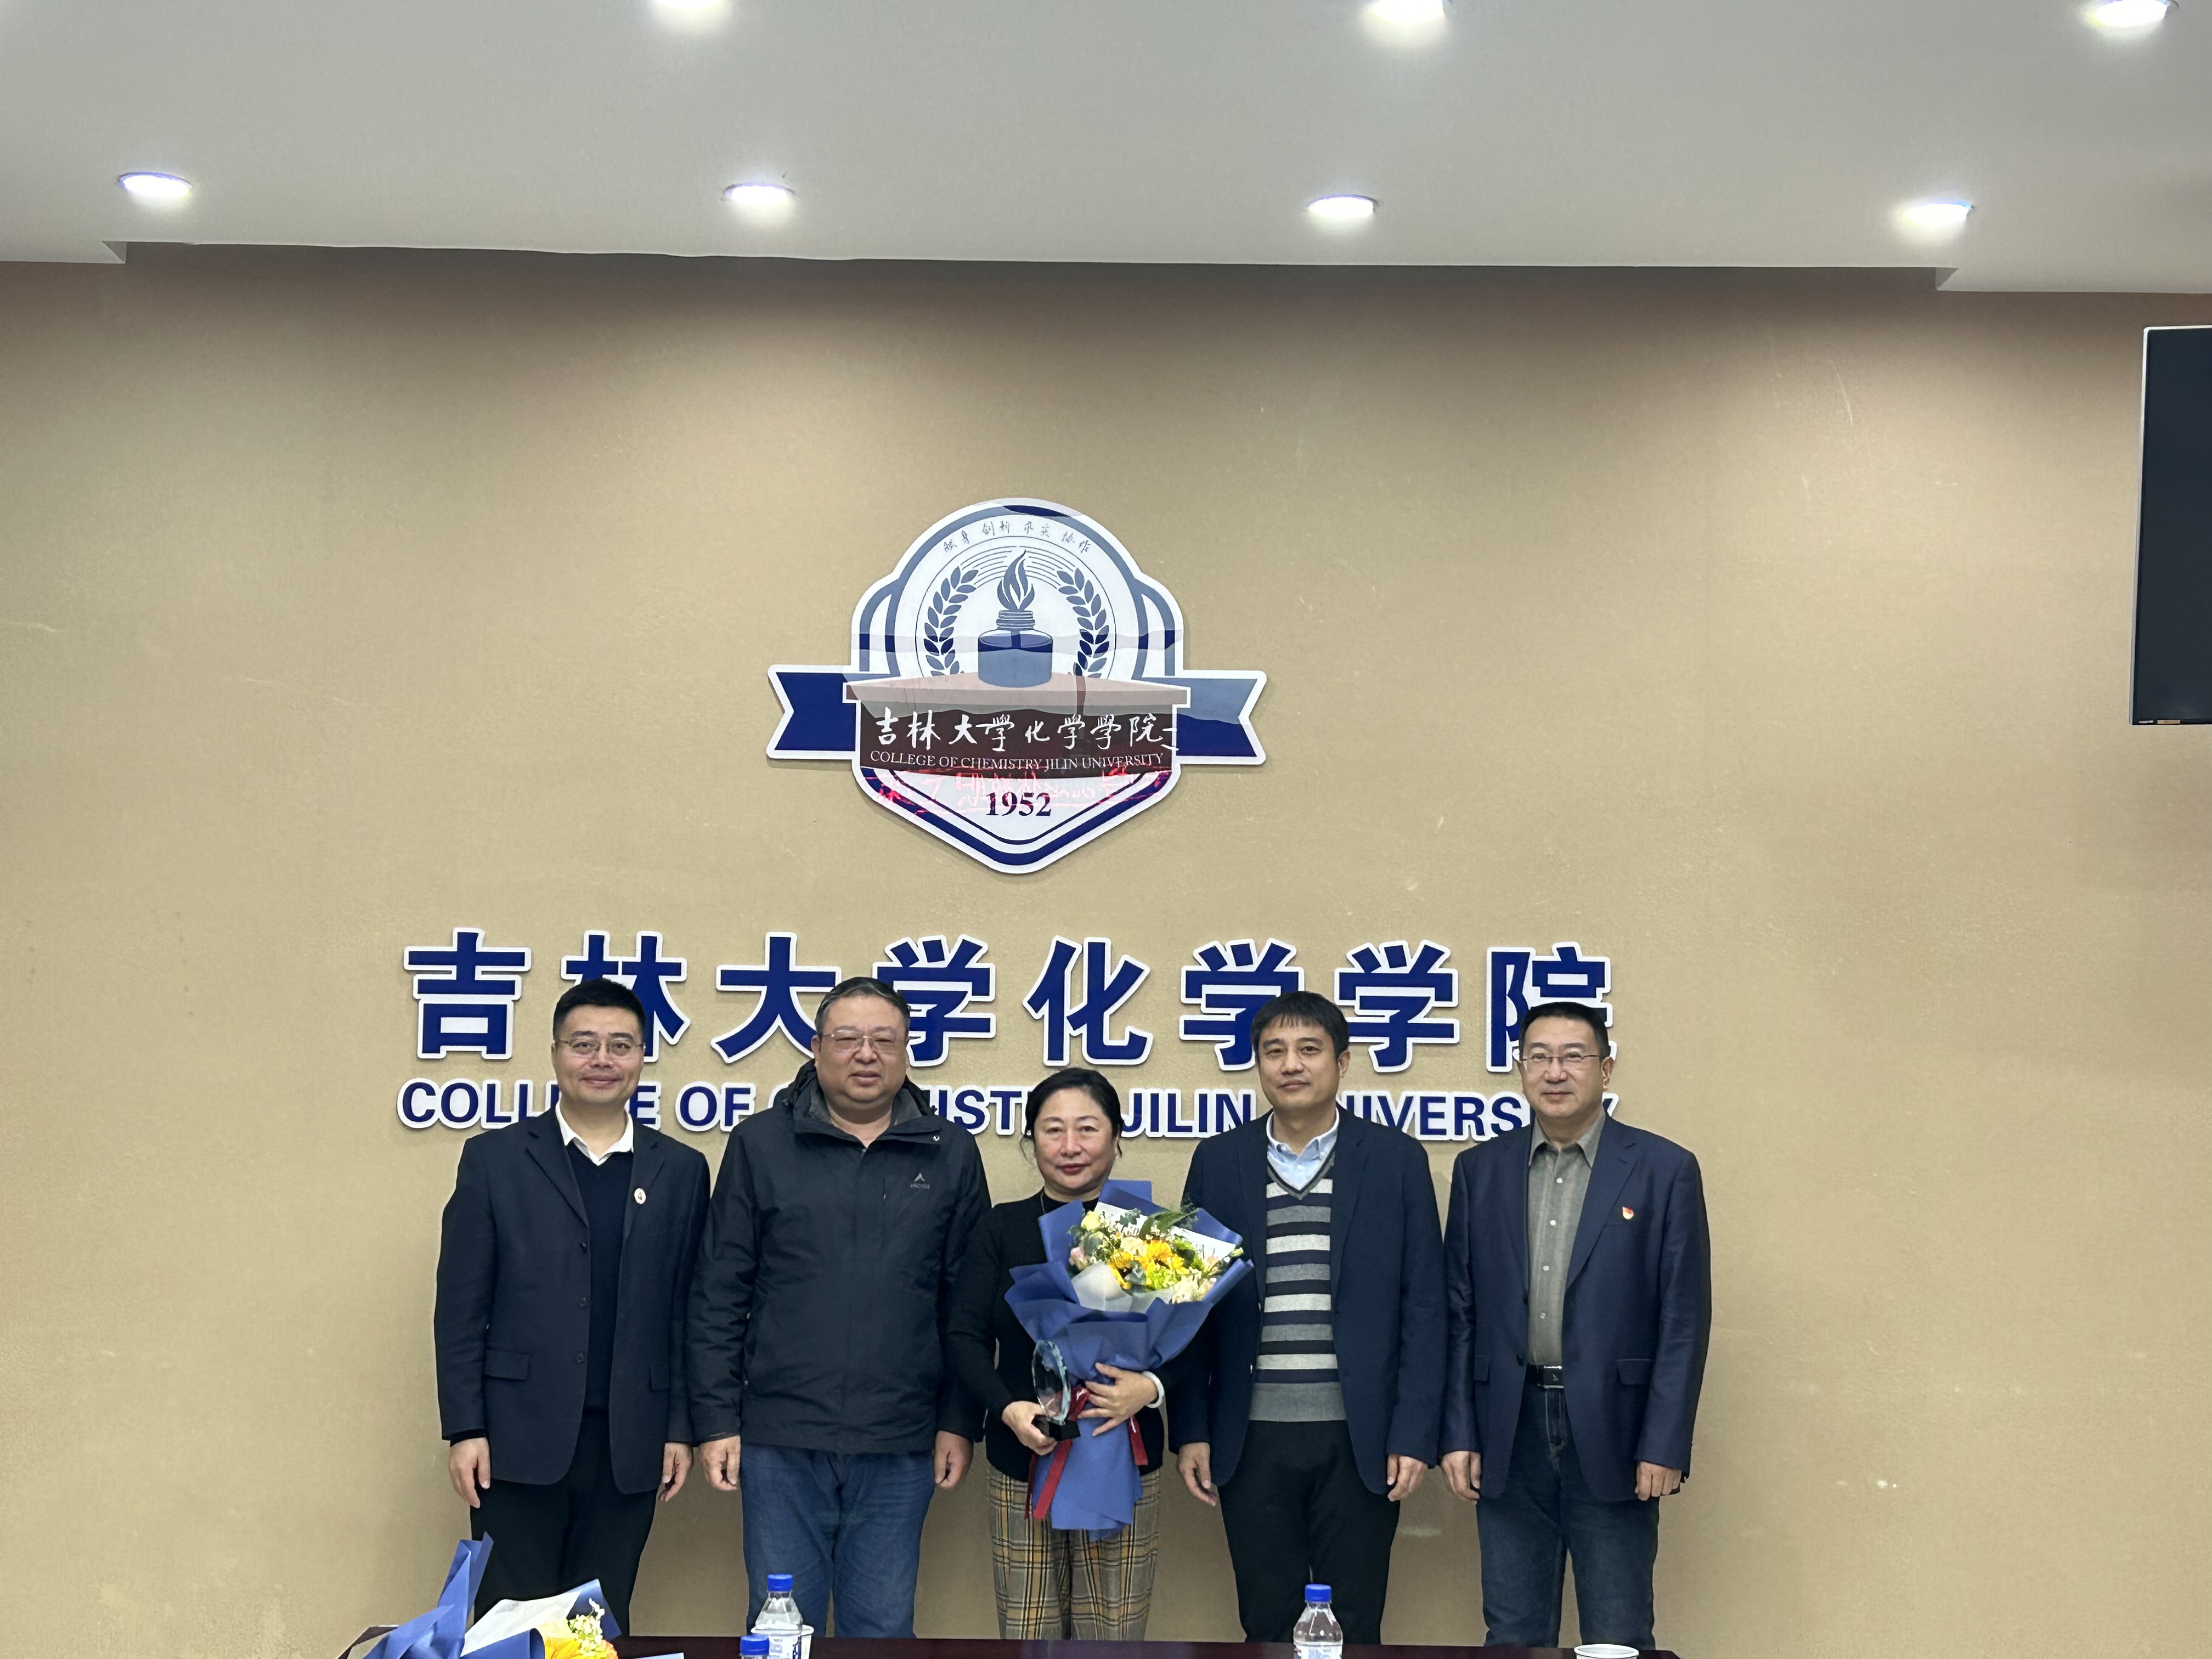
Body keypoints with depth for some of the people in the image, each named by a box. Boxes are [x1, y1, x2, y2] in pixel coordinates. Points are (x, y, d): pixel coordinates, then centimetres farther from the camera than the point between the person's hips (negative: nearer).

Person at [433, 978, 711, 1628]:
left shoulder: (681, 1171, 8)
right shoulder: (495, 1159, 3)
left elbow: (688, 1312, 8)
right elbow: (461, 1307, 0)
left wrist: (681, 1428, 3)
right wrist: (464, 1429, -5)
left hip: (628, 1448, 2)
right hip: (520, 1439, -2)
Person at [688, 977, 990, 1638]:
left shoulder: (951, 1154, 6)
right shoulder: (760, 1144, 3)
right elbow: (718, 1297, 3)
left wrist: (958, 1421, 2)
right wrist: (716, 1420, -2)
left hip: (900, 1445, 1)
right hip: (781, 1439, 0)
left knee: (883, 1629, 7)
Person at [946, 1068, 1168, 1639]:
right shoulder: (1003, 1228, 6)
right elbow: (965, 1336, 1)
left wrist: (1150, 1388, -19)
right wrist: (1008, 1408, -15)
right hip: (1023, 1464, 1)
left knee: (1115, 1635, 2)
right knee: (1027, 1637, 2)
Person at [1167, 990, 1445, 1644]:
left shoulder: (1396, 1159, 2)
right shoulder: (1218, 1161, 6)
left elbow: (1423, 1305, 1)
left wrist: (1414, 1433, -6)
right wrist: (1190, 1431, 1)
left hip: (1359, 1440, -1)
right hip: (1253, 1441, 1)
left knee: (1354, 1631, 4)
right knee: (1266, 1628, 7)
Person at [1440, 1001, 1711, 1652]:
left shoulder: (1664, 1170, -1)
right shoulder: (1480, 1170, 8)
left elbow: (1684, 1318, -3)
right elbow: (1460, 1311, 8)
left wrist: (1664, 1446, -9)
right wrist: (1458, 1433, 2)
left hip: (1612, 1433, -2)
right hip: (1510, 1433, 3)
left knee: (1618, 1640, 2)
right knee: (1513, 1637, 8)